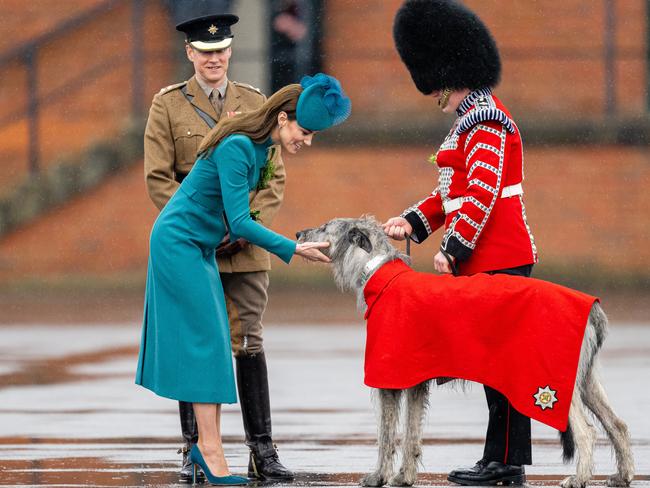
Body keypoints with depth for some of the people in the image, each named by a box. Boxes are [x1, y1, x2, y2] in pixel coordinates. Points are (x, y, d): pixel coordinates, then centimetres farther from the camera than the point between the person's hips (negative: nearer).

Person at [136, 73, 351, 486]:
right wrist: (293, 250, -25)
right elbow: (240, 223, -27)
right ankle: (212, 453, -11)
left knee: (213, 342, 6)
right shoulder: (237, 147, -24)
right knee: (205, 339, -11)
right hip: (178, 242, -9)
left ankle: (207, 444, 7)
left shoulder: (260, 149, 4)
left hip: (199, 247, 9)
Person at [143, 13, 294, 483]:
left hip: (246, 250, 1)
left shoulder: (255, 104, 9)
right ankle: (195, 451, 6)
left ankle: (262, 450, 4)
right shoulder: (167, 105, 2)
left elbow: (275, 176, 7)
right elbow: (159, 179, -2)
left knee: (250, 345, 1)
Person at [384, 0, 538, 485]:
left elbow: (484, 192, -22)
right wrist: (414, 221, 11)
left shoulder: (485, 120, -14)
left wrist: (454, 247, -20)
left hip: (498, 260, -10)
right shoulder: (473, 118, 19)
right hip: (491, 259, 10)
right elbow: (456, 190, 22)